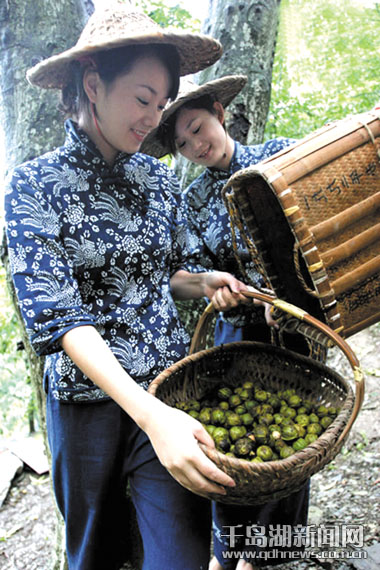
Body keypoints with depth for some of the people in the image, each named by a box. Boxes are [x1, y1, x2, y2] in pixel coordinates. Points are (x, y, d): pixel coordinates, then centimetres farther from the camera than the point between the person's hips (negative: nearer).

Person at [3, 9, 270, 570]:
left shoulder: (160, 178, 3)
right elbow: (55, 314, -21)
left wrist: (204, 281, -7)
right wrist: (149, 414, -31)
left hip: (169, 390, 3)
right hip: (86, 395, -2)